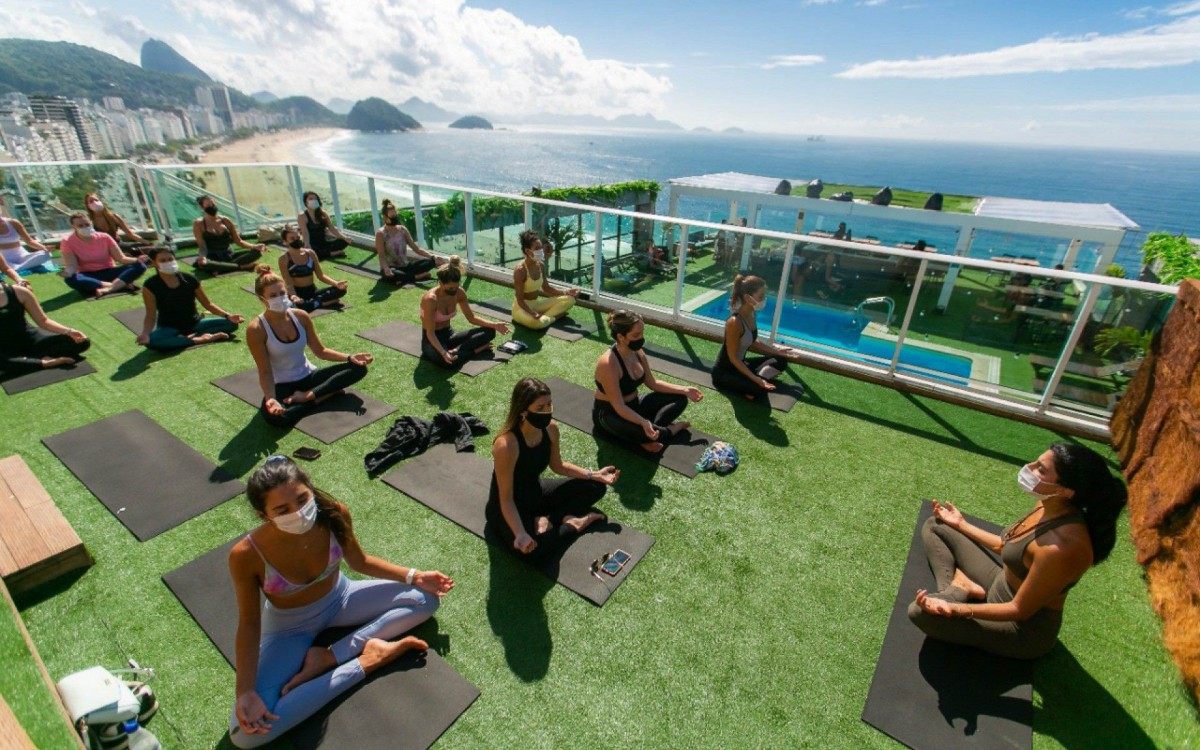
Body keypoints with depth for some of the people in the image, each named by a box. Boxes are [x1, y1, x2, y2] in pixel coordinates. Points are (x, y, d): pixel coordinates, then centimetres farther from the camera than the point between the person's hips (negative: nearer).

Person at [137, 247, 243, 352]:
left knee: (231, 323, -17)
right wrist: (145, 333, -30)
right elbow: (151, 316, -11)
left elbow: (207, 304, 3)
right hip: (169, 329, -3)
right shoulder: (150, 286, -11)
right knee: (151, 341, -38)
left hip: (194, 324, 3)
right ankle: (199, 339, -28)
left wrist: (227, 315, -11)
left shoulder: (189, 279, -6)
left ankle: (192, 336, -24)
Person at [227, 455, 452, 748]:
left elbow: (359, 561, -6)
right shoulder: (246, 556, -32)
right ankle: (365, 661, -11)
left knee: (426, 599, -7)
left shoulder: (334, 514, -27)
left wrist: (413, 576, -11)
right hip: (289, 628, -2)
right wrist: (245, 692, -24)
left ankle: (327, 657, -9)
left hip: (339, 600, 3)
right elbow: (249, 623, -16)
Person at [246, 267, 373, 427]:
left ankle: (307, 396, -17)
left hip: (308, 376, 5)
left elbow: (320, 351, 5)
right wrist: (270, 399, -34)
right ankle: (328, 393, -16)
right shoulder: (256, 330, -17)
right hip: (282, 386, -5)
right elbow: (265, 372, -16)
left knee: (359, 367, -11)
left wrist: (349, 357, -10)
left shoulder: (301, 316, -4)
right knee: (273, 416, -39)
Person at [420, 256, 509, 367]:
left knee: (489, 331, -9)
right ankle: (477, 349, -13)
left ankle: (456, 351, -18)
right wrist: (443, 353, -41)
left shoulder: (459, 293, -7)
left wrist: (494, 325, -7)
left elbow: (472, 318, 6)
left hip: (449, 334, 7)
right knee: (449, 361, -40)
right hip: (432, 340, -6)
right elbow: (430, 333, -25)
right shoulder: (431, 299, -25)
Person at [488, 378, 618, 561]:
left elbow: (557, 465, 5)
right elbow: (506, 499, -27)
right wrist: (521, 535, -39)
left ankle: (549, 520, -4)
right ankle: (572, 525, -3)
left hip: (536, 492, 7)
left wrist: (595, 475, 1)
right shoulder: (506, 445, -35)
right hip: (509, 509, -6)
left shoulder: (551, 429, -15)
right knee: (535, 550, -32)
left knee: (596, 487, 3)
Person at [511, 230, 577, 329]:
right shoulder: (520, 270, -23)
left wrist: (565, 293, 1)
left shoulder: (541, 265, -1)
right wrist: (533, 314, -36)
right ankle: (554, 315, -9)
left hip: (537, 303, 8)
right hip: (522, 308, -8)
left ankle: (544, 316, -11)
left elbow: (546, 288, 13)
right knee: (537, 323, -40)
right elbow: (520, 300, -21)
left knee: (569, 300, 0)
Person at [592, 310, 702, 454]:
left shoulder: (637, 352, -6)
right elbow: (618, 407, -30)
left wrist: (684, 390, 3)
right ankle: (674, 428, -3)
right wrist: (643, 423, -44)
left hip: (634, 405, 8)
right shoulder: (608, 364, -30)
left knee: (680, 399, 3)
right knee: (645, 432, -36)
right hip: (609, 414, -8)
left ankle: (652, 429, -17)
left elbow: (652, 383, 8)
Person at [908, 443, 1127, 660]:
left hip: (1026, 629, -8)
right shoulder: (1049, 506, -10)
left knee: (920, 612, -26)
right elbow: (1008, 547, 9)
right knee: (935, 526, 6)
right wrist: (961, 524, 18)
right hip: (1002, 587, 8)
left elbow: (1020, 610, -25)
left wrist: (954, 609, -31)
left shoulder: (1061, 545, -36)